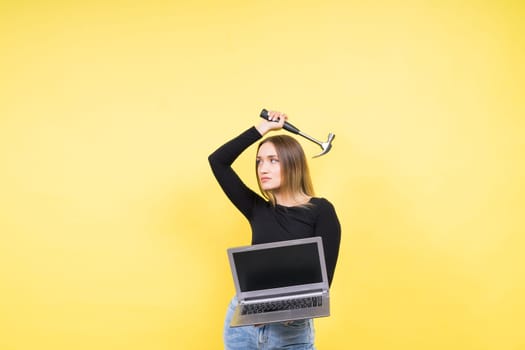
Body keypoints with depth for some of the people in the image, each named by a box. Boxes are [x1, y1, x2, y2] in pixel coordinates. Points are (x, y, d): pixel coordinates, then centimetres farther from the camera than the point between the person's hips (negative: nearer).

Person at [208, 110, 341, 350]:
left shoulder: (321, 210, -4)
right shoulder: (258, 210, 6)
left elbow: (324, 275, -10)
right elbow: (217, 161, 4)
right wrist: (262, 129, 4)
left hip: (291, 329, -4)